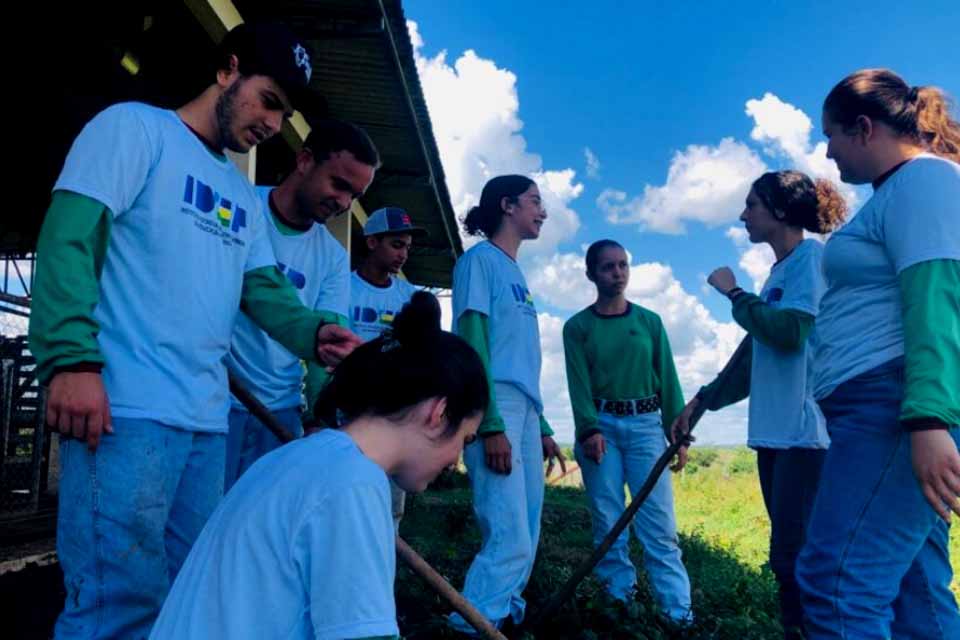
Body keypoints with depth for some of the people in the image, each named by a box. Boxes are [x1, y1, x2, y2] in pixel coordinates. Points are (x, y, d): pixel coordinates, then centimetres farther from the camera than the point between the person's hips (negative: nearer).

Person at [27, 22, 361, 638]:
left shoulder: (244, 198, 22)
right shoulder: (135, 127, 1)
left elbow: (264, 287, 13)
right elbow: (70, 237, -11)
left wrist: (313, 332, -9)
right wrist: (72, 359, -22)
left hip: (207, 417, 8)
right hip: (126, 409, -8)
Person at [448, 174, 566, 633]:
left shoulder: (515, 272, 23)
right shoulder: (479, 259, -1)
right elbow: (472, 342, -11)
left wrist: (541, 427, 18)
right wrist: (492, 424, -19)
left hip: (524, 412, 9)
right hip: (496, 409, -9)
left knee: (524, 541, 10)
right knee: (510, 542, -12)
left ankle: (503, 617, 20)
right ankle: (472, 626, 1)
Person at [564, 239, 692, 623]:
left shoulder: (649, 321, 10)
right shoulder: (577, 326, 5)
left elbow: (667, 377, 7)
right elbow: (579, 383, -2)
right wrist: (589, 429, -17)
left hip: (646, 423, 1)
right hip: (601, 424, 0)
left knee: (658, 522, -5)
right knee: (608, 522, 1)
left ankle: (679, 612, -2)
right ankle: (619, 599, 11)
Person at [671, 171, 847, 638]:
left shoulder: (811, 256, -5)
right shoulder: (780, 271, 19)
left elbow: (790, 332, -20)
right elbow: (755, 359, 22)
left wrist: (734, 294, -7)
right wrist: (701, 401, 20)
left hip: (806, 429, -9)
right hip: (775, 430, 9)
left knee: (793, 556, -10)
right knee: (788, 556, 10)